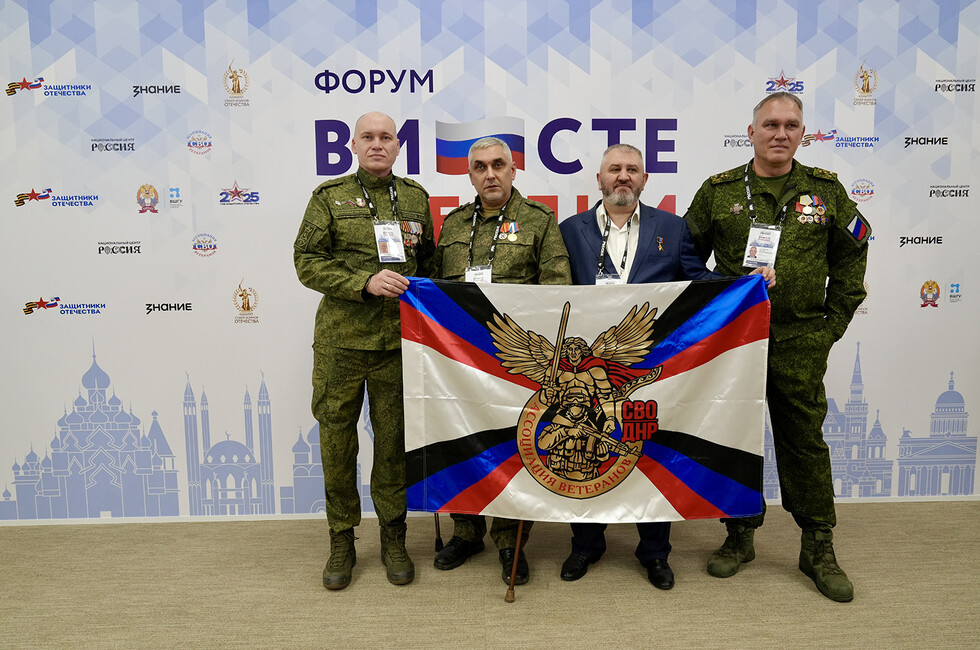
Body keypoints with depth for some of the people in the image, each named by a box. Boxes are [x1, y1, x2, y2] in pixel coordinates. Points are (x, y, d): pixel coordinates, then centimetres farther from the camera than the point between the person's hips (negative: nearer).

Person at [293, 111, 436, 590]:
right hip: (340, 339, -1)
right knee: (337, 438, 6)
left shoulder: (415, 197, 13)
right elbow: (307, 262, -3)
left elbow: (430, 263, 19)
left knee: (394, 439, 7)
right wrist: (366, 283, -16)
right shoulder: (329, 197, 5)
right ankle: (341, 540, 22)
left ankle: (393, 538, 23)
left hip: (398, 339, 2)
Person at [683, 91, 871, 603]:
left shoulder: (826, 191, 5)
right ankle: (740, 535, 25)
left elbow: (851, 255, 12)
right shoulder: (718, 191, 3)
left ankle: (818, 548, 21)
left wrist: (835, 319, 6)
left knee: (804, 441, 6)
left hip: (801, 342, 0)